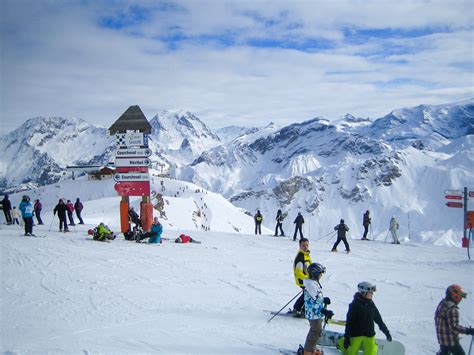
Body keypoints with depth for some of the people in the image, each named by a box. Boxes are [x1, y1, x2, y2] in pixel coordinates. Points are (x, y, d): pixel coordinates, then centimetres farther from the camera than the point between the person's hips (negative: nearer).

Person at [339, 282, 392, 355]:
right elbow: (349, 322, -11)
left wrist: (386, 332, 18)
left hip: (369, 335, 5)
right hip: (356, 335, -4)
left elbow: (379, 320, 16)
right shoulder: (355, 305, -11)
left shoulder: (371, 304, 5)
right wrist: (347, 337, -14)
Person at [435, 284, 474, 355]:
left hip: (441, 338, 9)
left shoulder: (441, 304, 5)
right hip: (451, 340, -9)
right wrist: (468, 331, -22)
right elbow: (454, 327, -26)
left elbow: (437, 320, 16)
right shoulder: (452, 309, -25)